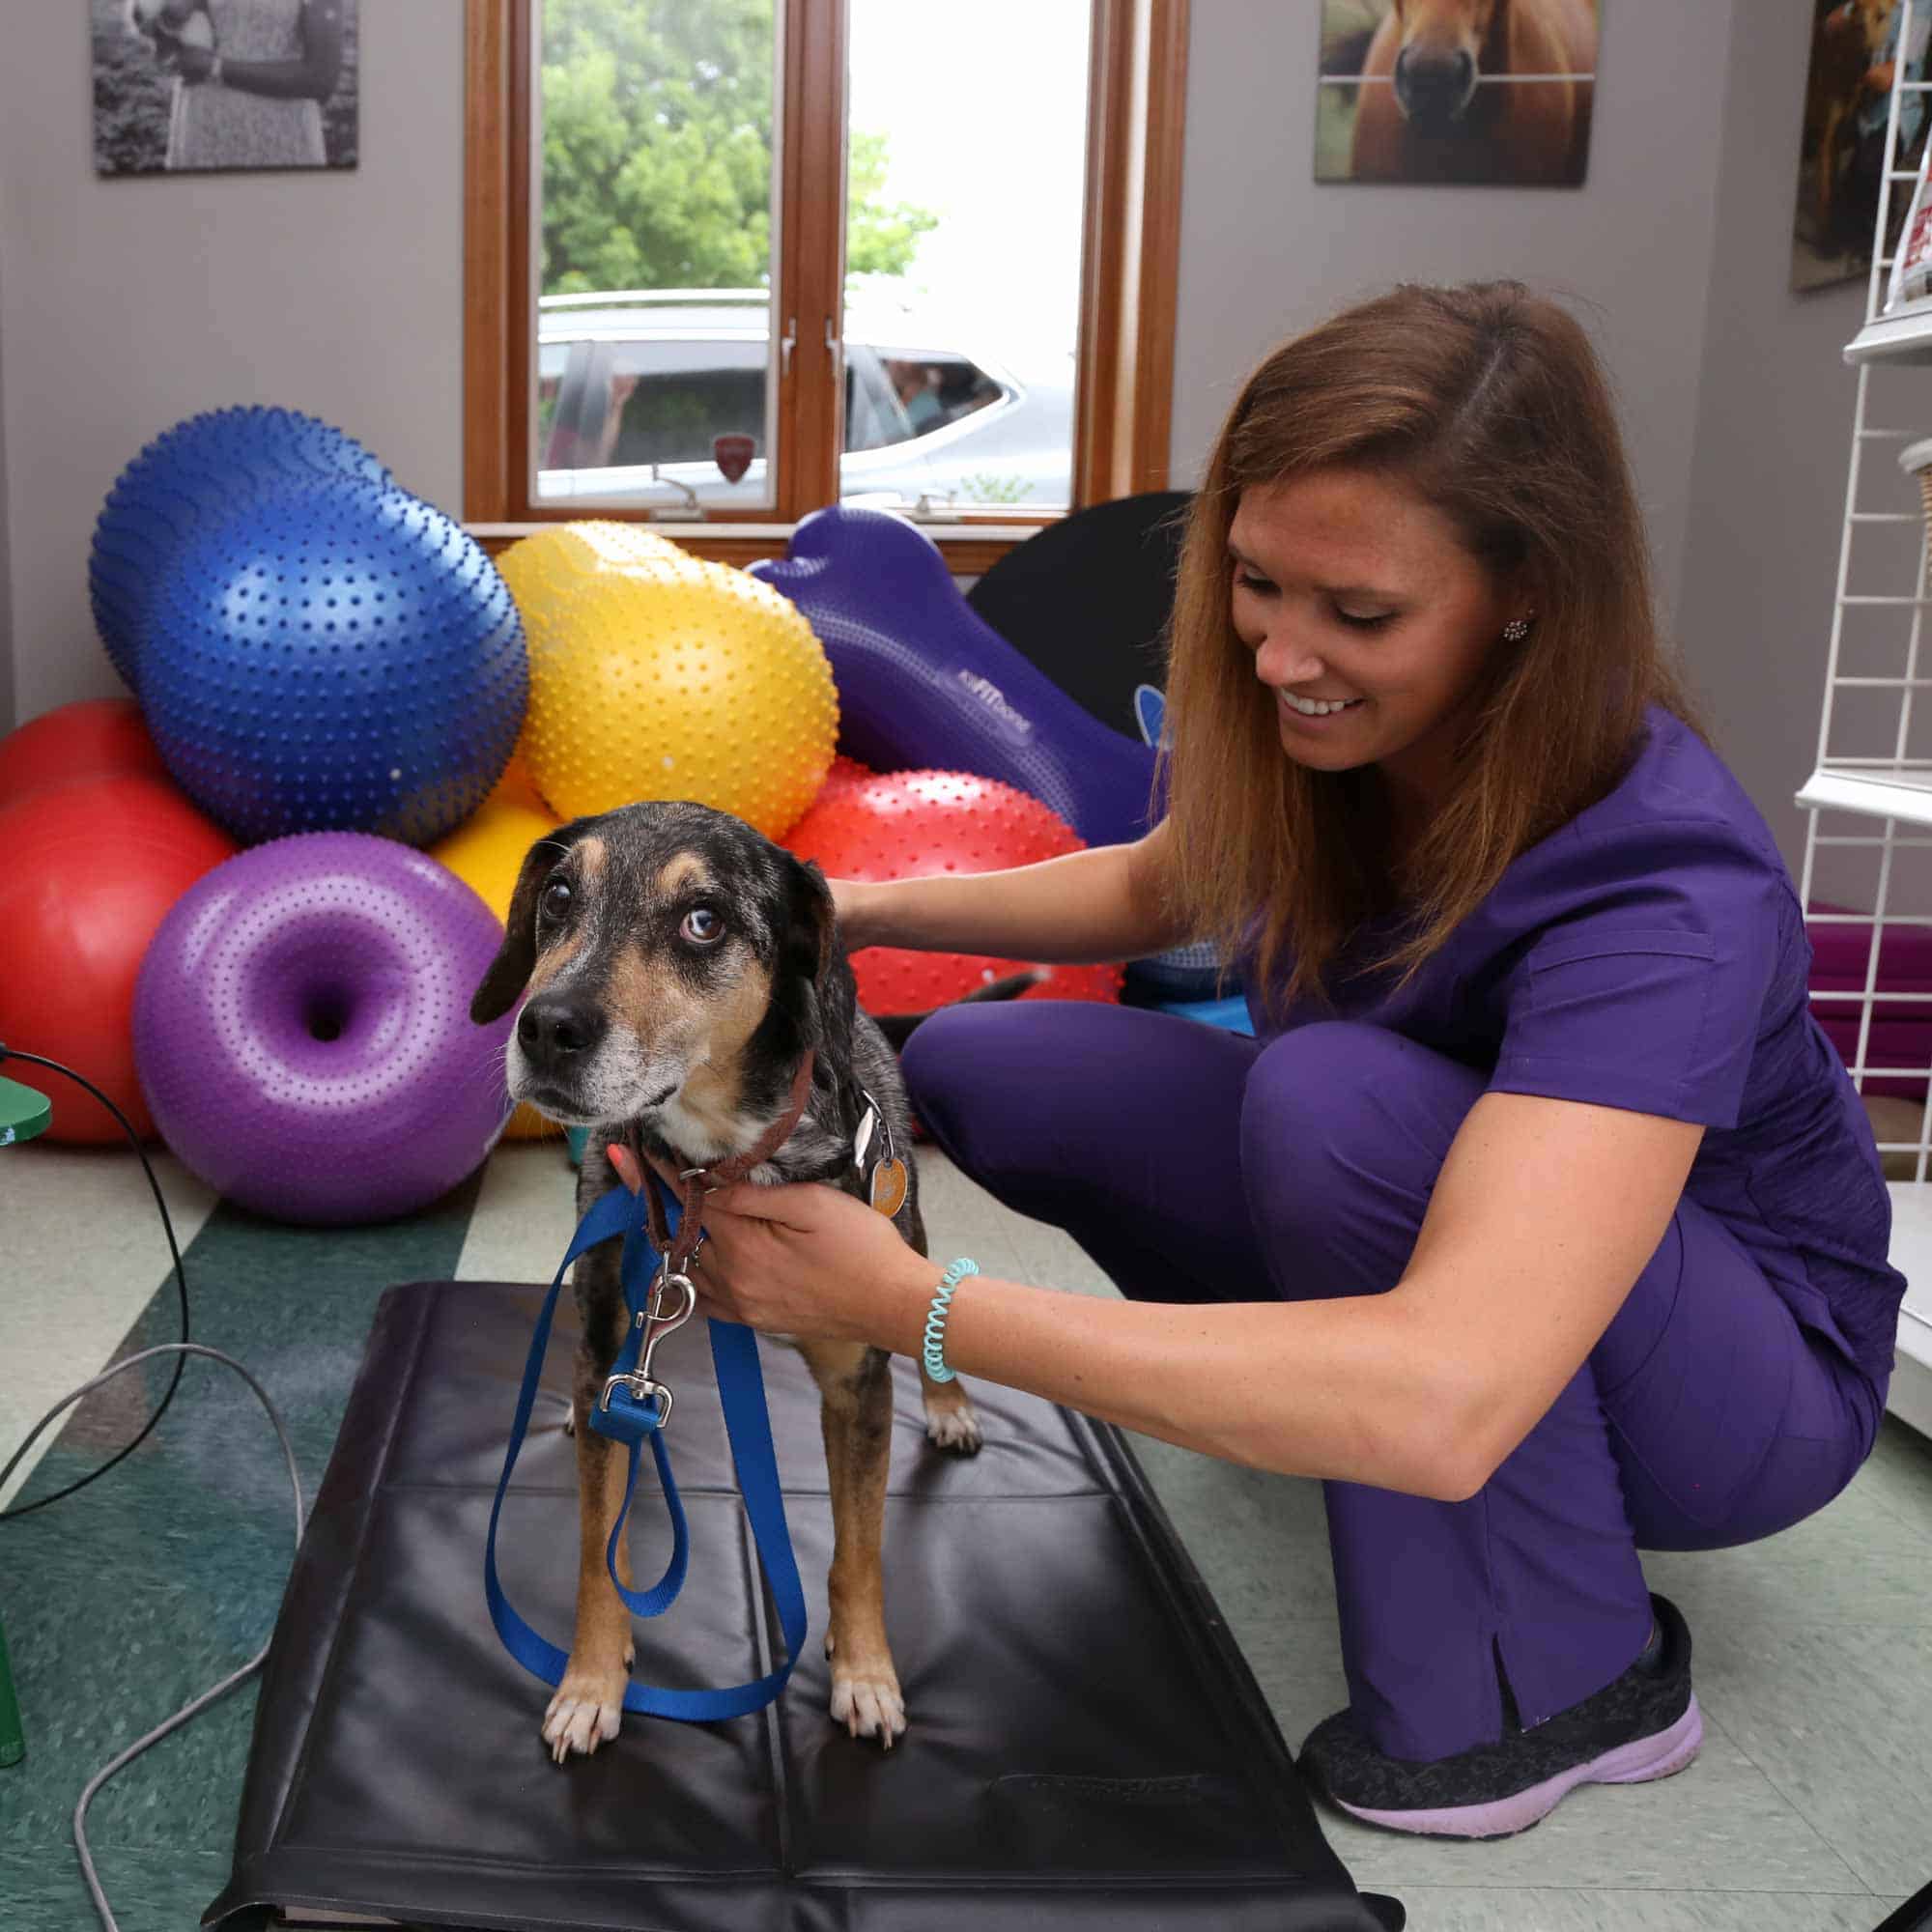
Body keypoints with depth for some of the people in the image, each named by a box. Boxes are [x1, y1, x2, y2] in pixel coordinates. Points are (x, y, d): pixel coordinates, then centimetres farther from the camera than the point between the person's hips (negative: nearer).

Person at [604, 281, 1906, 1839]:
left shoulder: (1659, 878, -36)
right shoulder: (1322, 732, -16)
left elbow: (1445, 1404, -48)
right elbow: (1159, 892, 8)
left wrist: (904, 1302, -46)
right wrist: (865, 911, -8)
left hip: (1745, 1358, -5)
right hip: (1424, 1198, 6)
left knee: (1338, 1093, -36)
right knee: (981, 1071, -10)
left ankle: (1567, 1679, -14)